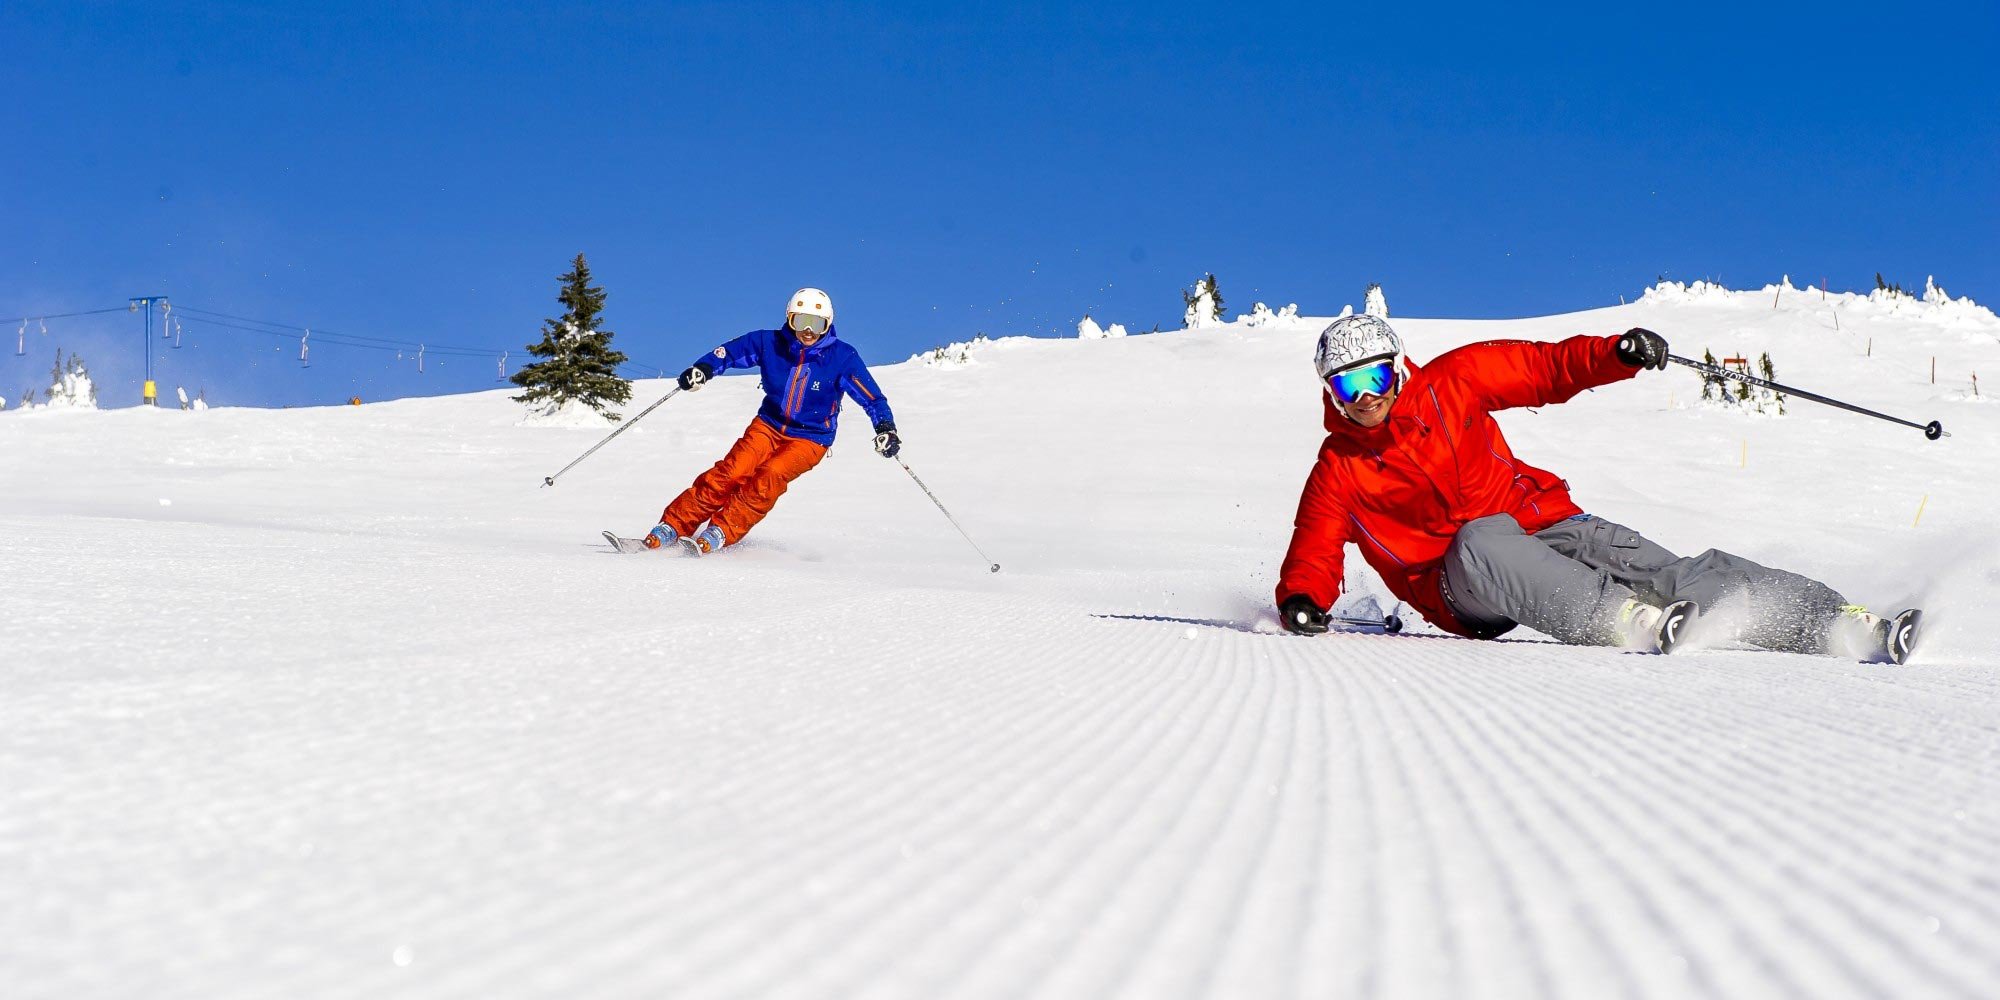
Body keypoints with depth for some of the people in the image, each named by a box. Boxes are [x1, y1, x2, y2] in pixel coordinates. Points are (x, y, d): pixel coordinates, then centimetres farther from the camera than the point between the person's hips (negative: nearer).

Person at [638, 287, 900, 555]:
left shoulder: (843, 357, -11)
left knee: (769, 476, -30)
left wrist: (886, 428, -25)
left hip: (809, 439, -2)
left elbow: (873, 398, -9)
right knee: (732, 471, -22)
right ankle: (672, 526, -21)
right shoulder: (770, 342, -5)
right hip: (768, 425, 2)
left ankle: (721, 532, -31)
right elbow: (729, 352, 2)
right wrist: (703, 368, -18)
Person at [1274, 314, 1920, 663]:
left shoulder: (1450, 383, 2)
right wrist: (1302, 601, -25)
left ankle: (1840, 622, -31)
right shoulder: (1337, 475, -1)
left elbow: (1546, 368, 6)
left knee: (1648, 565, -24)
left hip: (1540, 524, 2)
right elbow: (1313, 556, -3)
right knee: (1481, 539, -37)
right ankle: (1627, 620, -49)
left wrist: (1618, 355, -10)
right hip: (1463, 585, -1)